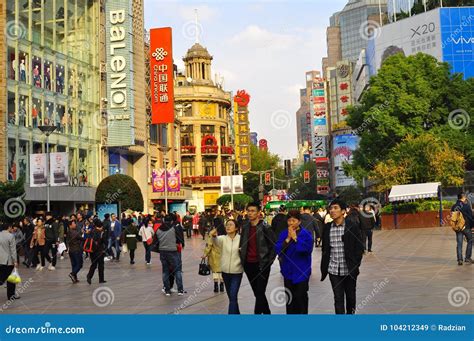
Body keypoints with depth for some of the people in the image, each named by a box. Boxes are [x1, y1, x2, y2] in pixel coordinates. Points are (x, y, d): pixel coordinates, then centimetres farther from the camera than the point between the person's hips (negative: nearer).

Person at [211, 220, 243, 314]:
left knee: (233, 296, -12)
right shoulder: (223, 238, -4)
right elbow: (216, 241, -26)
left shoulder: (241, 239, -7)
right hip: (225, 271, 3)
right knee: (231, 296, 17)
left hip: (237, 272, -3)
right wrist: (214, 236, -50)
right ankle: (236, 313, 37)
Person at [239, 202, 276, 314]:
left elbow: (273, 246, -6)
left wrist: (268, 262, -10)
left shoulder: (265, 228, -9)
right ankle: (267, 312, 30)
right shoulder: (245, 227, 7)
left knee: (260, 293, -7)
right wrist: (242, 259, 9)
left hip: (261, 265, -5)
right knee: (257, 292, 14)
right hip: (248, 264, 6)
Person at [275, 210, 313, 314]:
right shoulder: (283, 234, 5)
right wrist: (288, 239, -16)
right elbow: (277, 249, -5)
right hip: (288, 271, 4)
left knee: (301, 297, -2)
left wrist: (295, 238, -20)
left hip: (301, 271, -4)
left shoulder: (306, 234, -6)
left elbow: (308, 249, -21)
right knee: (289, 297, 11)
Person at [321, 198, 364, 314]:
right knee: (338, 298, 2)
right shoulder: (327, 228, 4)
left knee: (350, 296, 13)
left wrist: (355, 265, -10)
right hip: (333, 270, 2)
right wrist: (324, 268, 6)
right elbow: (325, 249, 10)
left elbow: (359, 247, -4)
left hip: (349, 270, -2)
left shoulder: (352, 227, -6)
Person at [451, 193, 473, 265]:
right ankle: (467, 258, 8)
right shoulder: (466, 205, -10)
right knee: (470, 241, 12)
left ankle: (459, 259, -1)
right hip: (466, 227, -4)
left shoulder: (453, 207, 5)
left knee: (459, 243, 5)